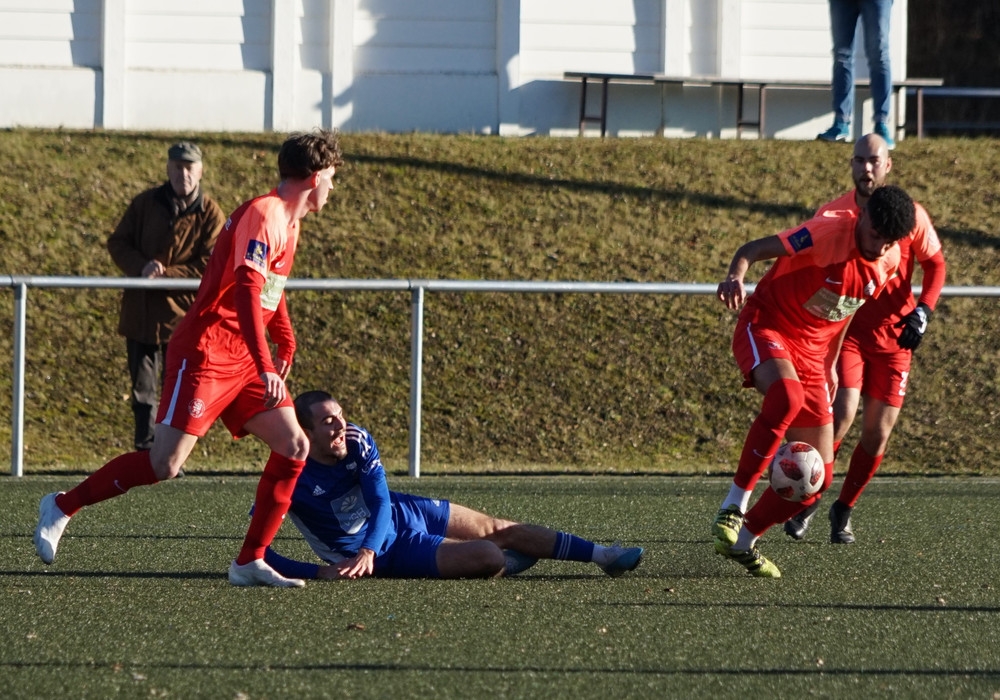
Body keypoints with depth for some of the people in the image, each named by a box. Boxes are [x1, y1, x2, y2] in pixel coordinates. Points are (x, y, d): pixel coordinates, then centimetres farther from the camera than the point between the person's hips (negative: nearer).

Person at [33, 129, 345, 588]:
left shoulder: (288, 222, 15)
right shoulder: (262, 215, -16)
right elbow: (247, 292, -27)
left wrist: (286, 343, 31)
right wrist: (265, 366, -33)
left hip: (241, 361, 10)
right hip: (205, 353, -10)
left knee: (294, 447, -2)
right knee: (164, 464, -13)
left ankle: (250, 562, 0)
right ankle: (62, 507, 3)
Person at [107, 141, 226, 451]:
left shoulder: (211, 214, -4)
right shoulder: (145, 203, 4)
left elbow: (209, 266, -9)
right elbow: (118, 242, 6)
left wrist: (164, 275, -17)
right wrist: (141, 267, -14)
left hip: (183, 312, -2)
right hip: (141, 311, 2)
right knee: (143, 387, 6)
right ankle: (145, 452, 12)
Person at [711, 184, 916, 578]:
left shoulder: (889, 260, 1)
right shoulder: (829, 232, -21)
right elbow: (753, 250, -22)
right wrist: (736, 277, -44)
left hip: (812, 350, 7)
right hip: (766, 328, -7)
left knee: (818, 476, 1)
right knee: (787, 395, -40)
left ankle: (743, 539, 17)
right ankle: (733, 506, -32)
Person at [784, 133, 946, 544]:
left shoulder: (910, 215, -4)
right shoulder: (832, 214, -5)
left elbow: (935, 263, 7)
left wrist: (922, 311, -7)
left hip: (894, 336, 2)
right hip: (845, 329, -2)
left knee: (878, 432, 0)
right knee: (842, 413, -19)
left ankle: (843, 511, 19)